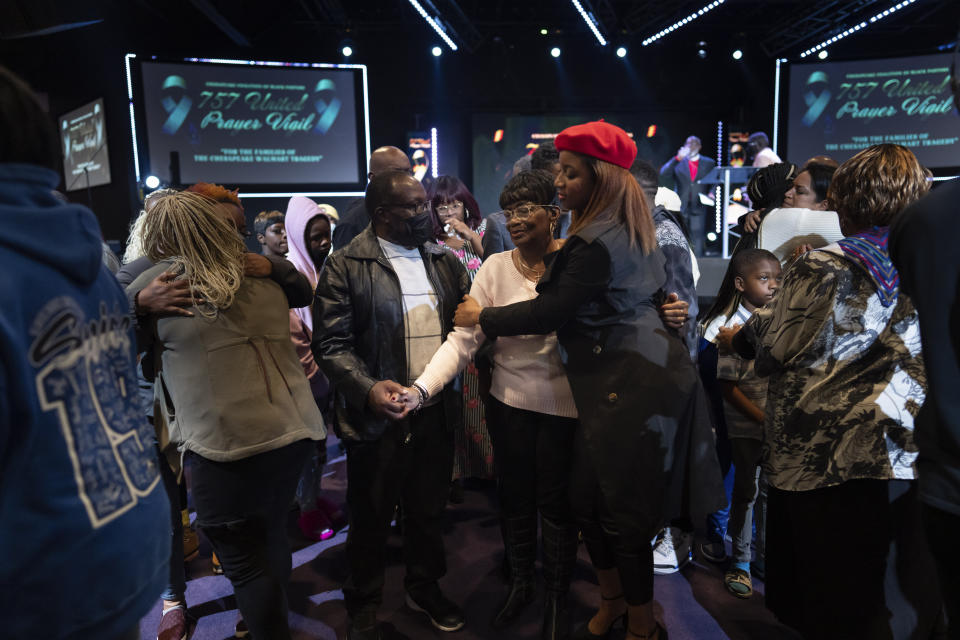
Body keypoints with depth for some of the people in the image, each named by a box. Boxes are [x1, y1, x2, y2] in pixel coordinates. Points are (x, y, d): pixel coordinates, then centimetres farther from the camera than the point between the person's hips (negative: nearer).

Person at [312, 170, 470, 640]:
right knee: (371, 519, 14)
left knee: (429, 511, 20)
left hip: (438, 412, 4)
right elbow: (331, 344, -12)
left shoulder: (445, 262, 7)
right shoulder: (346, 265, -9)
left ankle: (425, 588, 43)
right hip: (379, 417, -4)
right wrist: (368, 388, -25)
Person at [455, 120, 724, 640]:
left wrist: (482, 317, -4)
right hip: (619, 379, 10)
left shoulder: (596, 243, -20)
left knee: (623, 510, 5)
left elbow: (551, 313, -15)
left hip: (631, 384, -10)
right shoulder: (629, 232, 12)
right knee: (587, 496, 18)